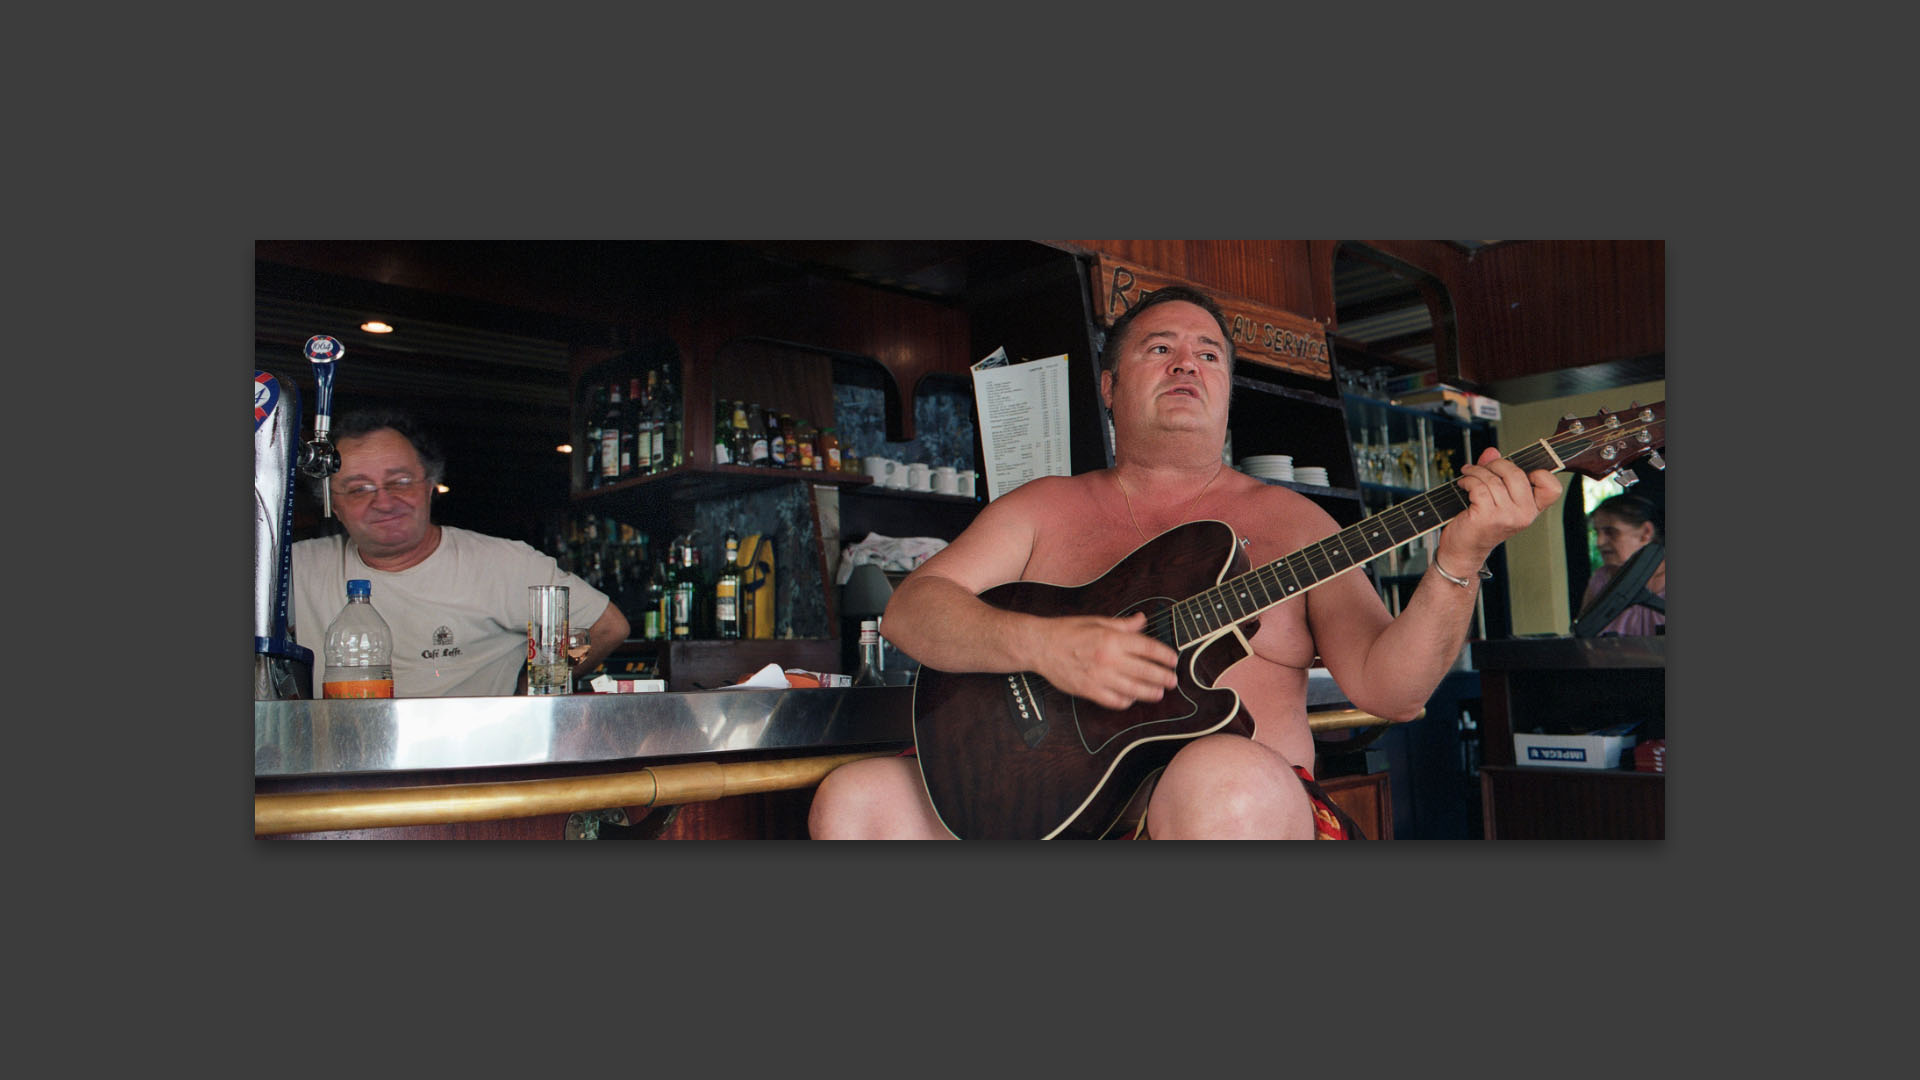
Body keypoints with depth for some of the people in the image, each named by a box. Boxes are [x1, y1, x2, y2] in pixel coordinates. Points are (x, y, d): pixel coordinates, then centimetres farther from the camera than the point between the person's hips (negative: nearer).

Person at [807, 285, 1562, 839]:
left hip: (1255, 812, -1)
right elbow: (909, 609, 1)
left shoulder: (1286, 520, 12)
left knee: (1225, 781, -38)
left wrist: (1459, 561, -15)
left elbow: (1386, 687, 3)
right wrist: (1040, 644, -17)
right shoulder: (1045, 507, 15)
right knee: (856, 800, -22)